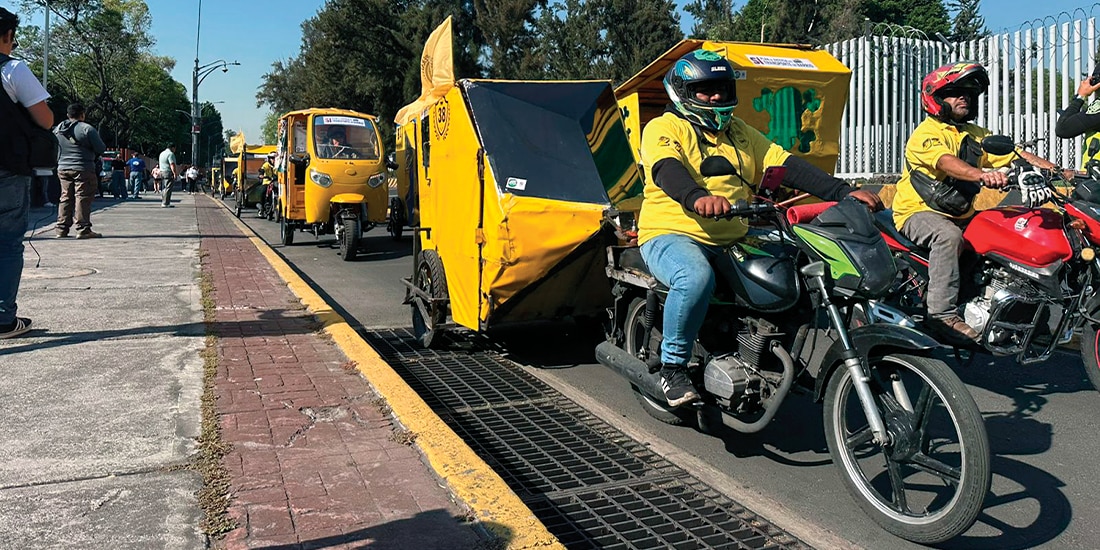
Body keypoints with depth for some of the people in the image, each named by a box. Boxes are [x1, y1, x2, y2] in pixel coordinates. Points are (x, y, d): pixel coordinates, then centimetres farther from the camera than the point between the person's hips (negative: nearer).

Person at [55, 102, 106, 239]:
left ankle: (62, 229, 12)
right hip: (83, 170, -6)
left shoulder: (58, 129, 10)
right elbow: (101, 148, -10)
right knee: (83, 197, -5)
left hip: (63, 169, 6)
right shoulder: (87, 129, -11)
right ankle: (83, 229, -8)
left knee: (66, 197, 11)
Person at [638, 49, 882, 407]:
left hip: (735, 241, 7)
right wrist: (699, 197, -44)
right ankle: (672, 365, -18)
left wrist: (843, 192, -4)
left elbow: (787, 165, 9)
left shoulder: (740, 133, 20)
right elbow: (666, 170, -22)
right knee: (696, 277, -38)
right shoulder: (663, 128, 0)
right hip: (673, 236, -6)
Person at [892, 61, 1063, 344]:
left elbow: (1017, 155, 7)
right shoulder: (927, 132, -9)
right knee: (948, 236, -36)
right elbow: (945, 162, -30)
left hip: (961, 215, 8)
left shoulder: (977, 135, 16)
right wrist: (982, 175, -48)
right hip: (919, 211, -8)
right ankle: (941, 314, -35)